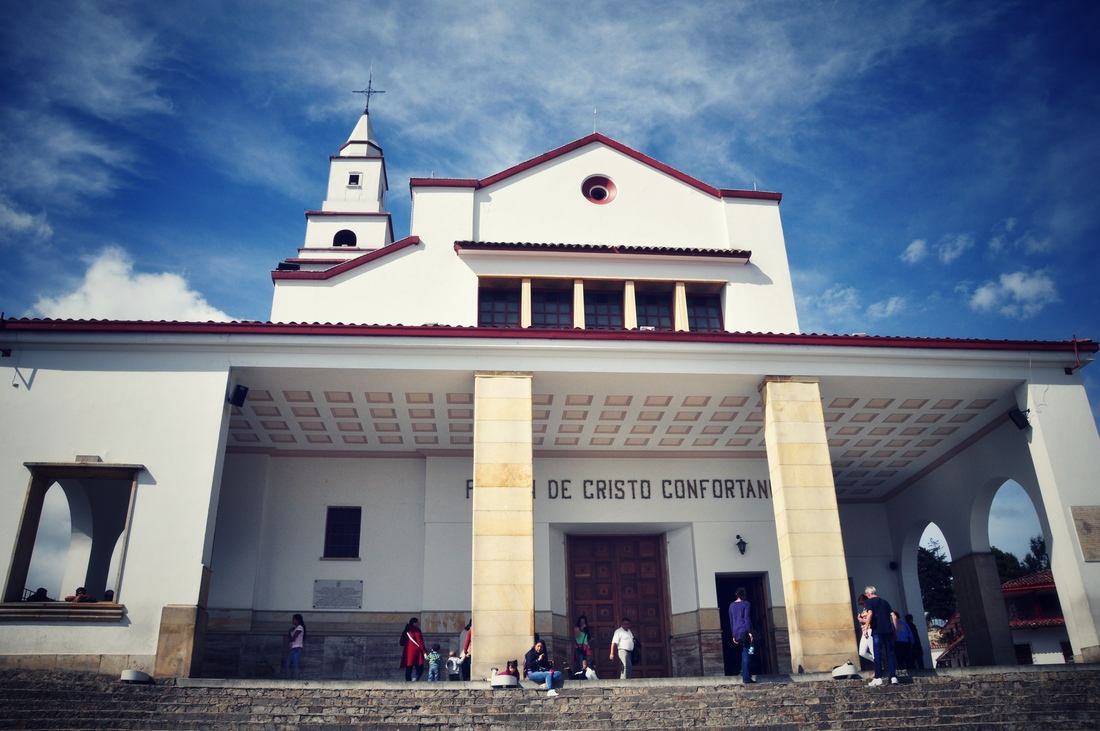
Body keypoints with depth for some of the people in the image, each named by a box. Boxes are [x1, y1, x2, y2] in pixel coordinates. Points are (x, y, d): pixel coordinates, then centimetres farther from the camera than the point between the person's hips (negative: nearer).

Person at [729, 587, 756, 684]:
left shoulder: (732, 605, 14)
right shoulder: (746, 604, -1)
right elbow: (747, 618, -11)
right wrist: (750, 632, -13)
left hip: (736, 633, 6)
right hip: (744, 631, -6)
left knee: (744, 653, 17)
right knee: (747, 654, -4)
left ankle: (744, 674, 14)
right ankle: (746, 678, -8)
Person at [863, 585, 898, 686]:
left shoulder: (869, 602, 1)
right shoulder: (885, 601, 19)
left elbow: (870, 614, -15)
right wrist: (894, 629, 15)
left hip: (877, 630, -5)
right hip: (889, 630, 5)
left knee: (878, 654, -2)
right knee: (890, 653, 7)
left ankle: (878, 678, -4)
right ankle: (893, 677, 3)